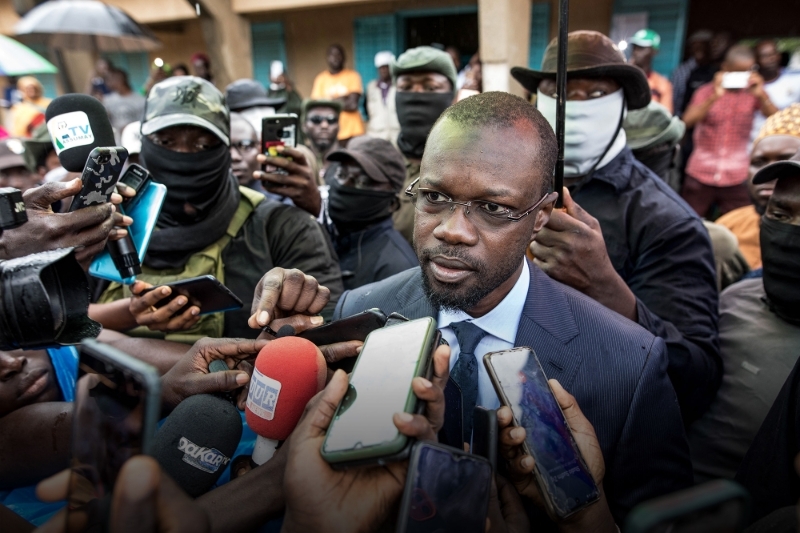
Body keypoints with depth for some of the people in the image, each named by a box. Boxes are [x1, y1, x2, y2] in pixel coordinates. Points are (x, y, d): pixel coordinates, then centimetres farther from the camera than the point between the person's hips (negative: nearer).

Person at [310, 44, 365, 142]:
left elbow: (353, 104, -7)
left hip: (352, 132, -1)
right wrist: (342, 100, -7)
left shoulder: (353, 76, 1)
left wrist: (330, 101, -1)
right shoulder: (320, 78, 6)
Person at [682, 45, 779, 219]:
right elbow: (688, 121, -15)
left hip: (736, 178, 0)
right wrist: (714, 97, -25)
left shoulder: (753, 93, 4)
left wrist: (761, 95, -21)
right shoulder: (706, 91, 2)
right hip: (700, 175, 0)